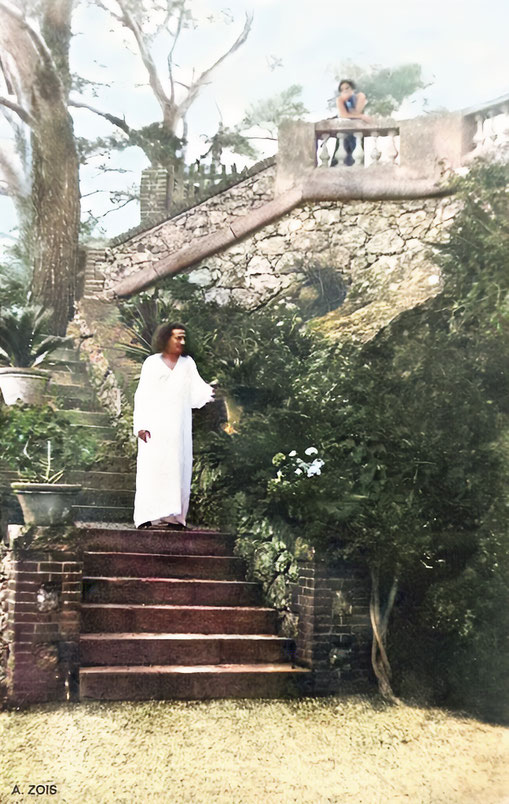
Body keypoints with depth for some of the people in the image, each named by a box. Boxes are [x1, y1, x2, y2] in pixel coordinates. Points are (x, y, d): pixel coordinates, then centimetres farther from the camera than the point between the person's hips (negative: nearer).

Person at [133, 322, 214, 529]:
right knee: (152, 468, -9)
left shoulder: (188, 363, 13)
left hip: (178, 427, 3)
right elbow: (142, 395, 4)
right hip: (155, 425, -2)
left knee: (178, 469, -2)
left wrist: (208, 392, -23)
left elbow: (196, 389, 0)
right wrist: (140, 425, -7)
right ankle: (146, 516, -10)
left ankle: (173, 516, -1)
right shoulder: (151, 363, 7)